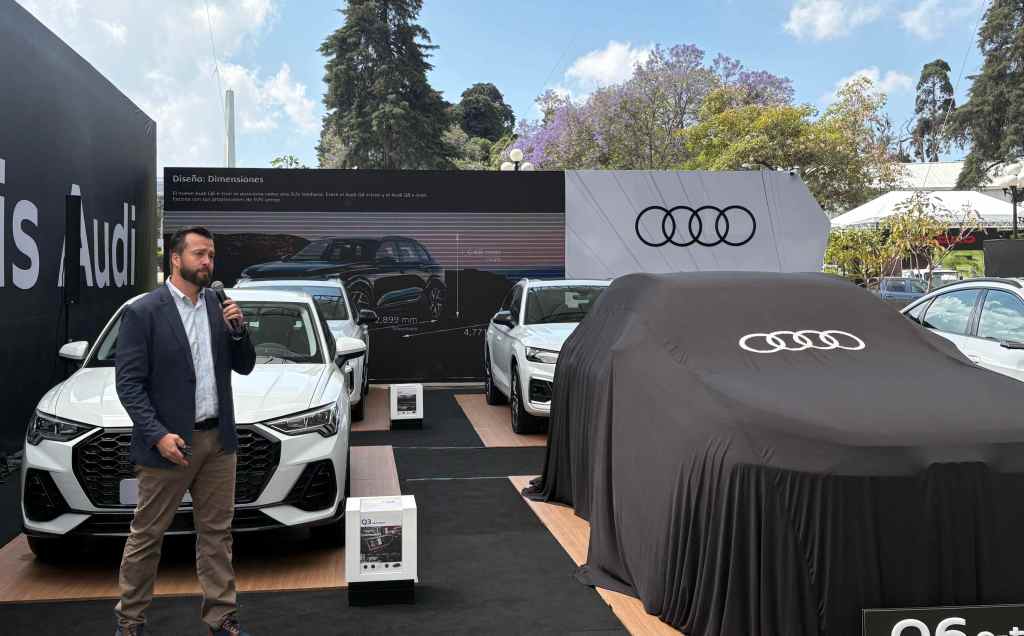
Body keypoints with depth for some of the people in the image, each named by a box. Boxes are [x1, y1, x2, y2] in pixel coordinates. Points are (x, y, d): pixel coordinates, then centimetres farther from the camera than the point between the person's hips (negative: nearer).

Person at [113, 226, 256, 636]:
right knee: (147, 535, 8)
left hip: (218, 439, 5)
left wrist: (238, 330, -8)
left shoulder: (218, 306, 7)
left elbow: (244, 367, 10)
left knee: (216, 532, 11)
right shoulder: (143, 312, -9)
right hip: (169, 442, -5)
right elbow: (128, 383, -11)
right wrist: (158, 435, -19)